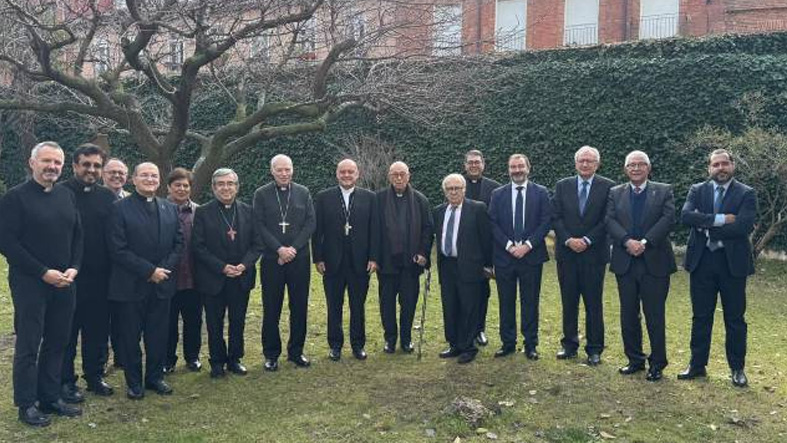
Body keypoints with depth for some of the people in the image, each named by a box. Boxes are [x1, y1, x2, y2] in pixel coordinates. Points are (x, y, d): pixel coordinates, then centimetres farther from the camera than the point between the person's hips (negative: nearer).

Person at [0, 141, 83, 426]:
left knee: (57, 342, 10)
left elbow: (77, 235, 13)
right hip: (29, 284, -5)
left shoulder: (67, 195, 9)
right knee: (28, 344, 3)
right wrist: (43, 273, -15)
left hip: (64, 283, 5)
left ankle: (50, 397, 22)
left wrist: (73, 268, -3)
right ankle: (27, 405, 14)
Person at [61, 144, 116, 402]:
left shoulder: (107, 197, 6)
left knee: (97, 330, 13)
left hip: (100, 277, 4)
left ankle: (95, 375, 27)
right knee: (67, 331, 7)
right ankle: (66, 381, 18)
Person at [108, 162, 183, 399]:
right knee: (130, 336, 7)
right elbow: (118, 249, -12)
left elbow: (178, 242, 8)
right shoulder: (120, 208, -6)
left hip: (162, 282, 4)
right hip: (131, 284, -4)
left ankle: (155, 377, 26)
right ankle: (134, 382, 21)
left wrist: (165, 269, -7)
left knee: (159, 335, 11)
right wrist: (149, 270, -15)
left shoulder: (171, 209, 9)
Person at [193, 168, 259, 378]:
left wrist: (244, 264, -13)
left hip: (241, 277, 2)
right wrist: (222, 267, -16)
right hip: (213, 279, -2)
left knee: (238, 322, 11)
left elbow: (256, 243, 3)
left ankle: (234, 359, 26)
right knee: (215, 324, 8)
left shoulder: (248, 211, 4)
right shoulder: (203, 213, -3)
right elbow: (198, 247, -8)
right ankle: (217, 361, 23)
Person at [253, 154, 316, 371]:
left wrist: (294, 248, -10)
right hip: (272, 259, -1)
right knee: (271, 309, 4)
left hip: (299, 258, 2)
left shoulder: (303, 192, 6)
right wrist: (280, 249, -13)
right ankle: (271, 354, 16)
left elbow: (311, 223, 1)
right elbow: (259, 226, -4)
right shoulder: (261, 194, 2)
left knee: (299, 307, 7)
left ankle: (296, 351, 20)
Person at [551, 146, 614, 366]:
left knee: (594, 303, 3)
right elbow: (555, 217, 3)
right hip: (566, 251, 2)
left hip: (594, 253, -2)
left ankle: (594, 349, 13)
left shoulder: (607, 187, 0)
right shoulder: (563, 186, 7)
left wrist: (587, 240, -13)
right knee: (568, 302, 9)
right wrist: (568, 240, -10)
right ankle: (569, 344, 20)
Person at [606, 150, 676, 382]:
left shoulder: (664, 191, 5)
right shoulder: (615, 193, 10)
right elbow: (610, 221, -2)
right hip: (625, 263, 3)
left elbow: (668, 219, -8)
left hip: (654, 262, -2)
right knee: (628, 315, 9)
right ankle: (635, 360, 22)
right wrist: (627, 241, -18)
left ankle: (657, 364, 13)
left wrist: (645, 242, -18)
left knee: (655, 315, 1)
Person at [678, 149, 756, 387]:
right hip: (701, 261, 2)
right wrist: (720, 219, -21)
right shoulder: (697, 190, 5)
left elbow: (743, 226, -16)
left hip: (732, 262, -2)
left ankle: (737, 369, 20)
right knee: (701, 316, 11)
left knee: (735, 318, 7)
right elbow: (686, 216, -13)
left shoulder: (746, 194, -1)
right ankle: (697, 365, 21)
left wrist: (706, 227, -14)